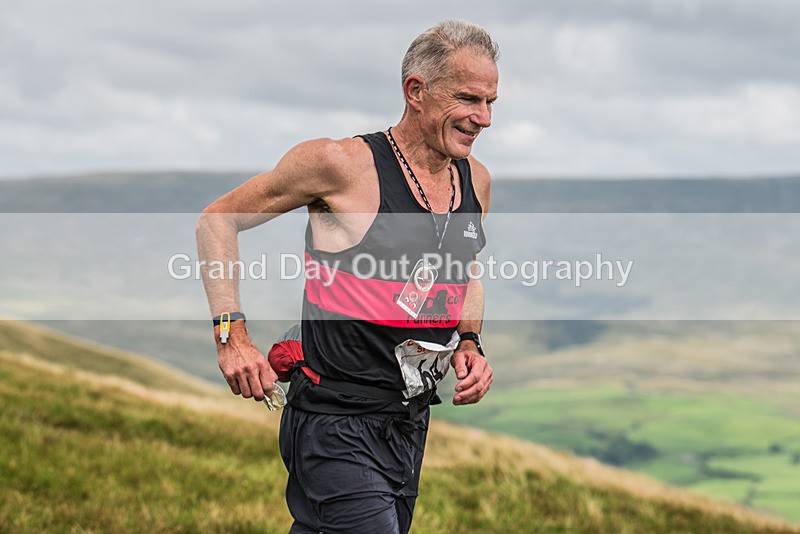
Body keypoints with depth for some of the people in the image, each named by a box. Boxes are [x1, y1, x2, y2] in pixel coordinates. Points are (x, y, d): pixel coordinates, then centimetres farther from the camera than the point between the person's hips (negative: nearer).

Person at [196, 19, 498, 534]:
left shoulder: (476, 179, 6)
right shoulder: (342, 163, -15)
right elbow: (217, 220, -5)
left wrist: (469, 345, 5)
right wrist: (234, 336, -14)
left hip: (412, 426, 7)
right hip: (339, 428, -7)